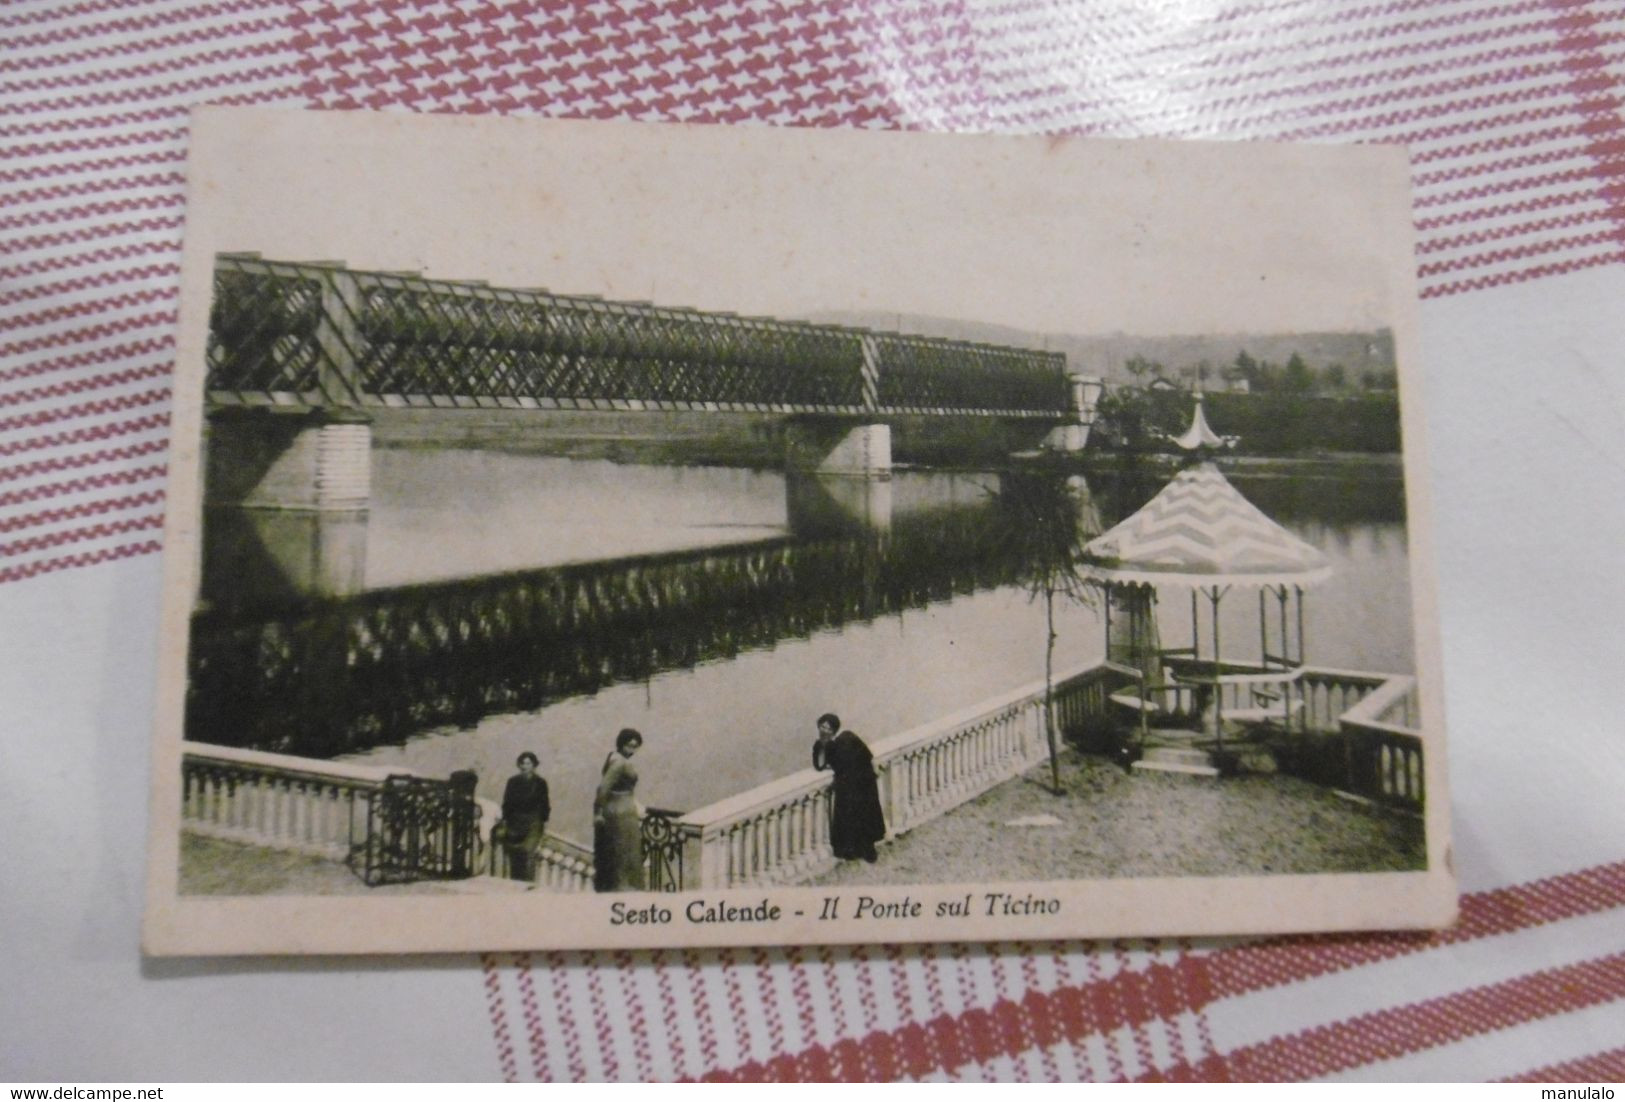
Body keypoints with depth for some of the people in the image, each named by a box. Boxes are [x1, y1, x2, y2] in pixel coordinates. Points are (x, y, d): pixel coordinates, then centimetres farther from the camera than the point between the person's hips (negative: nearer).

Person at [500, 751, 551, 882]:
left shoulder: (540, 783, 3)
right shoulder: (513, 781, 7)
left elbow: (544, 805, 5)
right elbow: (506, 803, 8)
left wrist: (544, 824, 1)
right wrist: (504, 822, 5)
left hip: (533, 824, -2)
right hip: (515, 822, 2)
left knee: (529, 854, -12)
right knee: (514, 856, 1)